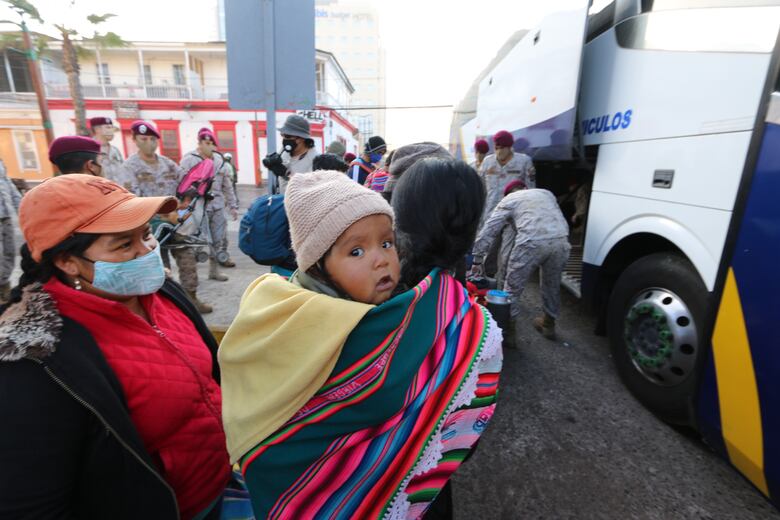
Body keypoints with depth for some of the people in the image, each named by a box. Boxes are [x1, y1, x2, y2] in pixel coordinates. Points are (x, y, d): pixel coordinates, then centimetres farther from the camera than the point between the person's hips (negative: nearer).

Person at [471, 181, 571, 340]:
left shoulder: (507, 201, 21)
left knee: (513, 289, 10)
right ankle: (548, 324, 42)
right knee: (552, 286, 25)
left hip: (532, 243, -5)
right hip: (561, 240, 5)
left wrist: (477, 260, 20)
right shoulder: (546, 193, 34)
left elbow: (487, 232, 16)